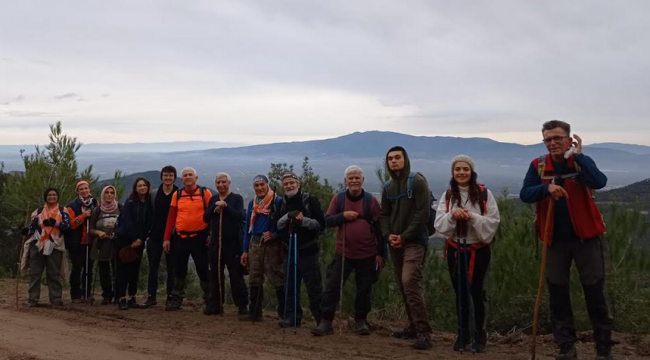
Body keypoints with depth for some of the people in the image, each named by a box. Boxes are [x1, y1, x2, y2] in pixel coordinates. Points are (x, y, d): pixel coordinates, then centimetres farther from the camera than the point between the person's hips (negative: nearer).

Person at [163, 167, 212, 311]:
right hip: (180, 238, 3)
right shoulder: (177, 195, 6)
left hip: (200, 237, -3)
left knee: (203, 270, 3)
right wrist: (166, 238, 3)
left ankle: (209, 301, 13)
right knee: (179, 271, 8)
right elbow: (171, 217, 6)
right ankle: (176, 300, 17)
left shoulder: (205, 193, -2)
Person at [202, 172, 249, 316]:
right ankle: (215, 304, 16)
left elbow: (240, 216, -14)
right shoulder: (213, 199, 13)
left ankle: (242, 306, 3)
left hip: (233, 243, -4)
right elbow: (206, 218, 3)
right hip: (215, 243, 4)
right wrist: (215, 207, -12)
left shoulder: (237, 198, 0)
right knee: (215, 275, 8)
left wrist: (225, 206, -21)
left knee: (236, 275, -3)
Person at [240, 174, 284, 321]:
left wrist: (274, 235, -20)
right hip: (254, 243, 6)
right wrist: (245, 250, 12)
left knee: (277, 280, -9)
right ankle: (255, 313, 18)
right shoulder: (252, 203, 14)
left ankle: (285, 313, -2)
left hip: (271, 245, -6)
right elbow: (248, 227, 16)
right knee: (254, 280, 10)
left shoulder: (277, 201, -5)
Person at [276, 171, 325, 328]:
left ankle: (321, 319, 3)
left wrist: (303, 220, -22)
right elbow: (277, 225, 4)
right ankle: (293, 317, 19)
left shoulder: (310, 200, -5)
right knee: (291, 286, 10)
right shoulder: (282, 203, 10)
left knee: (314, 287, -3)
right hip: (290, 250, 5)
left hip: (308, 250, -5)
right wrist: (287, 216, -13)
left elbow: (321, 223, -9)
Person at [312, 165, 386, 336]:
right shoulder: (338, 199, 2)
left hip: (367, 254, 0)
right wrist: (343, 215, -15)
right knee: (332, 286, -3)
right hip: (343, 253, 1)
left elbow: (379, 227, 0)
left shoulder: (371, 200, -2)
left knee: (364, 289, 8)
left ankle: (361, 321, 24)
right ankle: (326, 322, 3)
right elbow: (327, 221, 3)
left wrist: (381, 253, -3)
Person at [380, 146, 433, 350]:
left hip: (414, 241, -7)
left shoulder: (417, 182, -5)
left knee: (409, 281, -21)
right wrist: (388, 235, -4)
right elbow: (384, 215, 16)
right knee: (403, 286, 9)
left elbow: (423, 213, -13)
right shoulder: (388, 188, 15)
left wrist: (405, 236, -15)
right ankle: (414, 327, 20)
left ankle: (423, 332, -19)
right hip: (395, 243, 7)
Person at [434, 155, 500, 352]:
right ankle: (463, 333, 24)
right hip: (455, 250, 3)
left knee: (477, 292, 2)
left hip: (479, 250, -3)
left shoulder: (484, 194, -7)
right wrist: (451, 215, -21)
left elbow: (493, 221, -10)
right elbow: (439, 224, -2)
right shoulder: (447, 195, 3)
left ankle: (480, 334, 16)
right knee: (460, 292, 11)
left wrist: (473, 217, -23)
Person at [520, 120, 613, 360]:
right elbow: (525, 195, -12)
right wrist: (546, 188, -28)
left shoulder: (581, 161, -6)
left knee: (595, 294, 3)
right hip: (555, 240, 2)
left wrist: (578, 155, -24)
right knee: (558, 295, 7)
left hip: (586, 238, -2)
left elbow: (599, 182, -25)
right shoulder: (538, 166, -1)